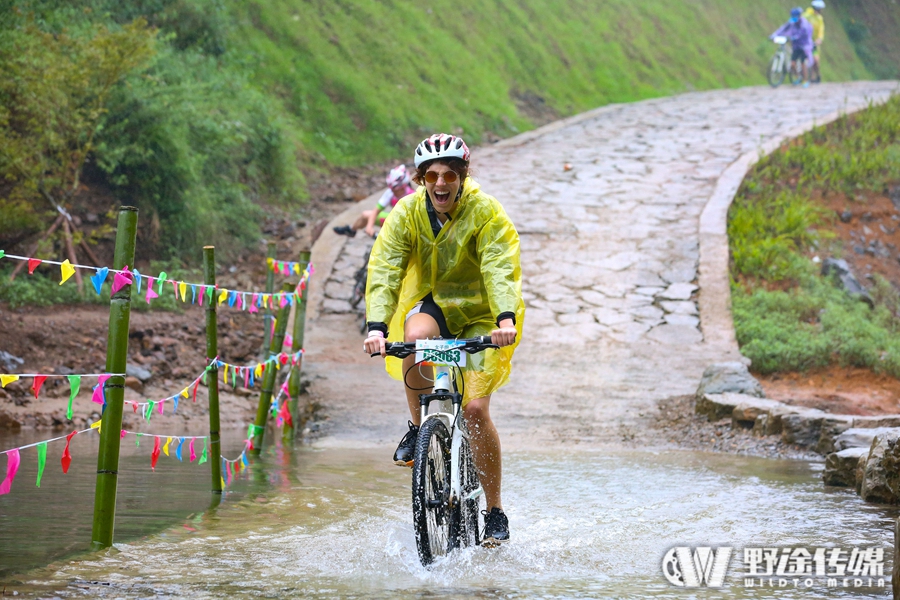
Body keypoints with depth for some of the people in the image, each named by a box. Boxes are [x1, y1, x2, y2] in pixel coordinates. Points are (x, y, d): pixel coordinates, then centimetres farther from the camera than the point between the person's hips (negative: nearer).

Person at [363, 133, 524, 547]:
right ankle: (418, 428, -11)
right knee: (415, 338, -36)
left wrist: (506, 318, -47)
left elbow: (501, 269, -29)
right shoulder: (406, 213, -12)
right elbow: (384, 269, -20)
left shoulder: (487, 213, -18)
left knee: (475, 408, -16)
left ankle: (495, 512, -2)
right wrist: (376, 325, -36)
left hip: (480, 314, -2)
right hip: (431, 303, 2)